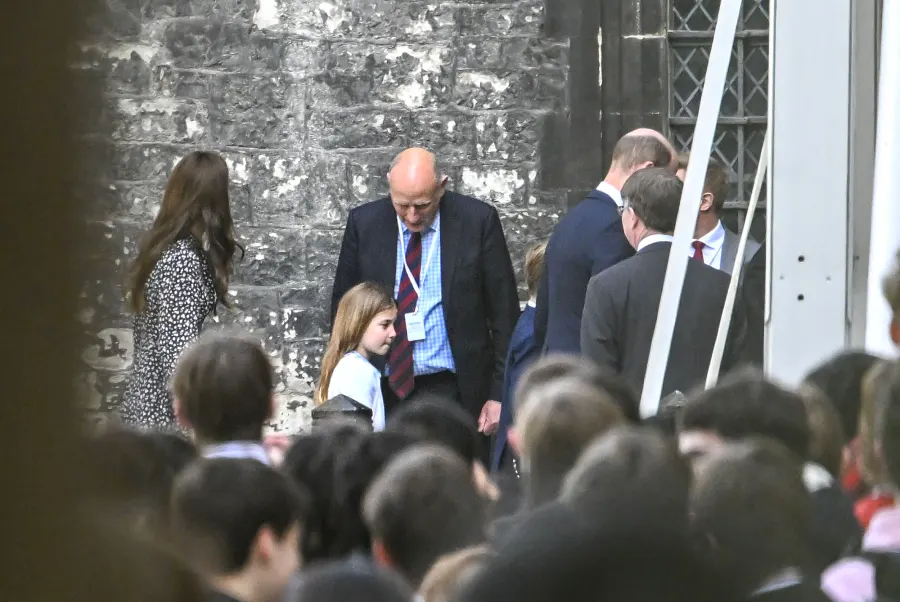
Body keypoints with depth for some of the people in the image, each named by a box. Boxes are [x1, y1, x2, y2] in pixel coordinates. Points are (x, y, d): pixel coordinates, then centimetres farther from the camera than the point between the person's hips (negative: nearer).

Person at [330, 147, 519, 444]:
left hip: (452, 391, -2)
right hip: (385, 391, 2)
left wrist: (499, 395, -2)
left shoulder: (477, 221, -3)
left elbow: (504, 314, 1)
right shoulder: (364, 224, 3)